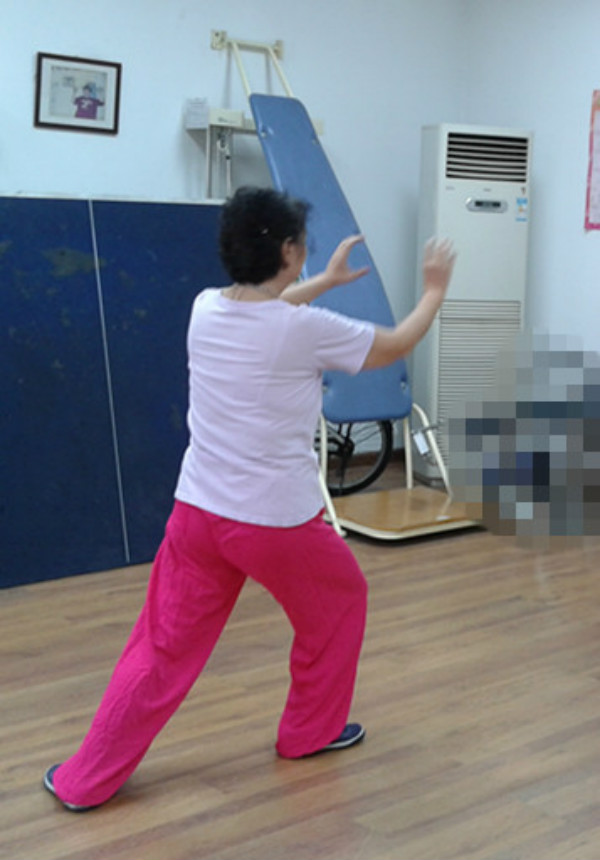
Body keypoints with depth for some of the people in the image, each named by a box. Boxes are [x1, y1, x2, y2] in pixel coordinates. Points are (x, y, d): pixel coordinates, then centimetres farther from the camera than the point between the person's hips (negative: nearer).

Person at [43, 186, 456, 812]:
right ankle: (311, 731, 37)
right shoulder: (308, 328, -15)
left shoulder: (206, 310, 1)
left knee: (163, 648, 12)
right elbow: (395, 346, 3)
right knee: (340, 603, 24)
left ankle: (86, 780, 14)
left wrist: (325, 282, 36)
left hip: (197, 513, 5)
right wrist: (435, 290, 20)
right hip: (278, 522, -4)